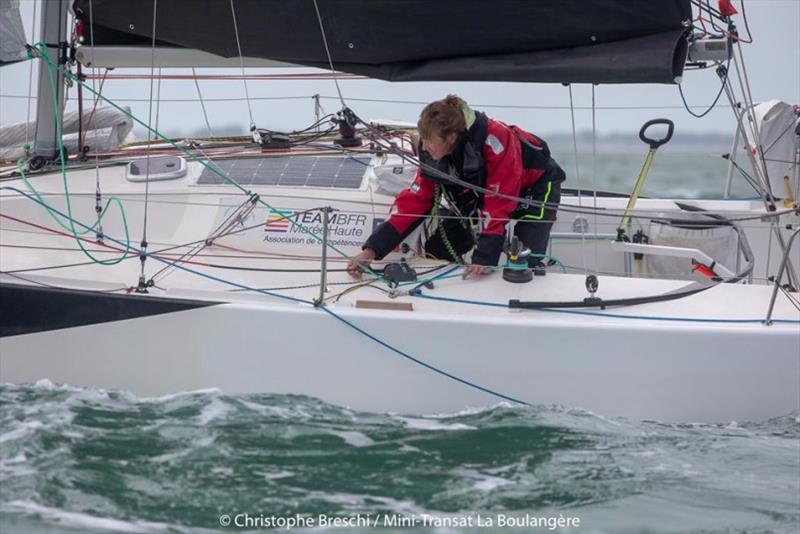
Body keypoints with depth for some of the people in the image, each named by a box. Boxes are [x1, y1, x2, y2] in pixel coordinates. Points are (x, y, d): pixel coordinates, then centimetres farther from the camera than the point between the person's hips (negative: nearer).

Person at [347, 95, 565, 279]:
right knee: (437, 250, -4)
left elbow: (498, 205, -38)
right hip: (481, 192, 6)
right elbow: (413, 202, -18)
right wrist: (371, 251, -26)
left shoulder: (495, 140, -39)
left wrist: (484, 258, -42)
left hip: (536, 185, -6)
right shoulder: (433, 153, -20)